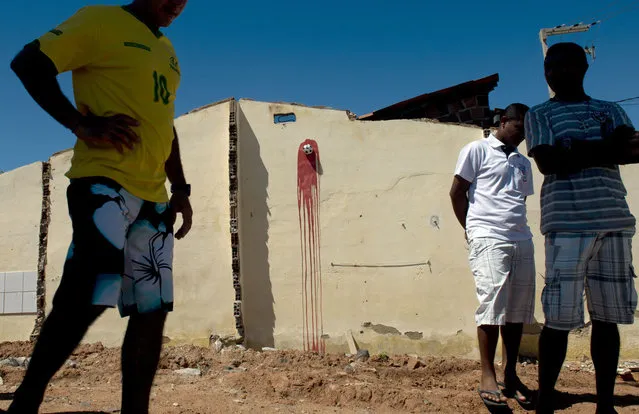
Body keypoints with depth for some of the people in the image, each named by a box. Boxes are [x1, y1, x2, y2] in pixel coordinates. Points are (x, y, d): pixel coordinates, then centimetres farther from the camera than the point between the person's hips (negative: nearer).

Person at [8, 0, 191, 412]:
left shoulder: (168, 52, 24)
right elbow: (29, 63, -4)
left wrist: (180, 189, 17)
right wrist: (81, 123, -16)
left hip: (153, 196, 7)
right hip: (103, 182, -7)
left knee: (153, 310, 4)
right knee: (86, 298, -12)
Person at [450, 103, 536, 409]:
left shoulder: (523, 163, 22)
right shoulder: (477, 150, 4)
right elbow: (457, 192, 1)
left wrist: (517, 229, 9)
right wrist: (473, 229, 3)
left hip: (522, 241, 6)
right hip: (489, 240, -6)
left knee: (518, 309, 5)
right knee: (492, 304, -10)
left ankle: (511, 375, 16)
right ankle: (488, 377, -2)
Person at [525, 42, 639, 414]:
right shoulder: (540, 115, 10)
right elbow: (548, 162, -7)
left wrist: (577, 151, -10)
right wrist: (605, 149, -4)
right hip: (567, 223, -4)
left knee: (608, 317, 6)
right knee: (560, 317, -5)